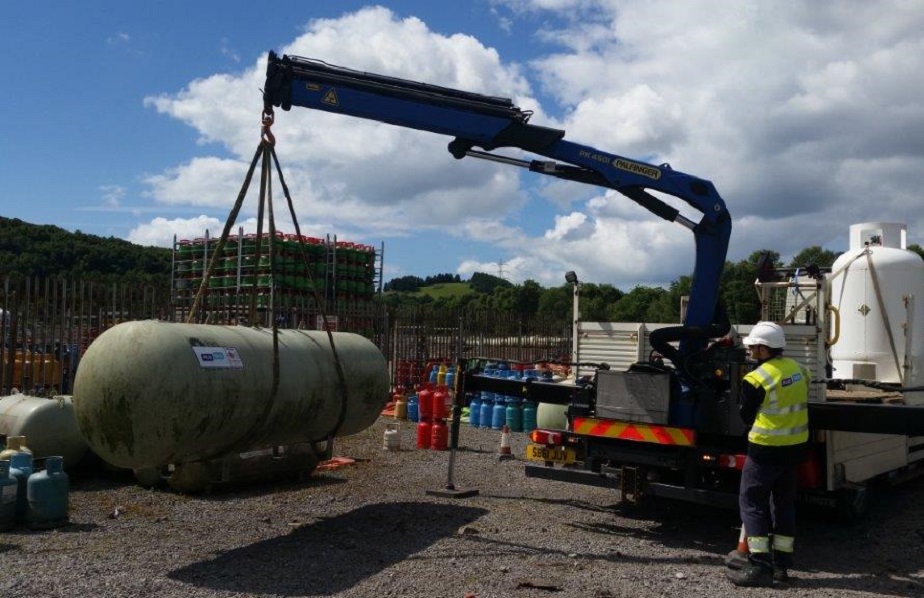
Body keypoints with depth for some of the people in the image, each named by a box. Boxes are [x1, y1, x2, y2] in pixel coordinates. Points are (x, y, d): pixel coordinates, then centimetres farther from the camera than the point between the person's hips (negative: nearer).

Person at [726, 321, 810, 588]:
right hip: (795, 447, 7)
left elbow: (746, 417, -5)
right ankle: (781, 565, 21)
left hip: (766, 449, -7)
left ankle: (759, 566, -1)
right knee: (784, 503, 15)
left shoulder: (756, 379, -18)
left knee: (752, 502, 2)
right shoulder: (799, 370, 3)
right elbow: (798, 406, 15)